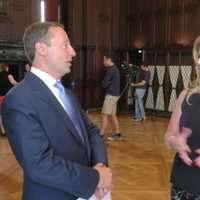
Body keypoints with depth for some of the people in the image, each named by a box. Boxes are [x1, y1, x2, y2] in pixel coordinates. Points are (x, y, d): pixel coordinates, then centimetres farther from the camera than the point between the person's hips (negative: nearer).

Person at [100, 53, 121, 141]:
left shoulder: (111, 70, -16)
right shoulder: (114, 69, 15)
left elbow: (104, 84, -16)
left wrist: (104, 82, 4)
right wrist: (107, 83, -4)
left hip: (111, 95, -10)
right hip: (114, 94, 10)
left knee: (105, 115, -9)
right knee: (112, 115, 14)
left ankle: (101, 135, -9)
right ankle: (117, 134, 19)